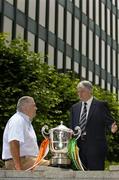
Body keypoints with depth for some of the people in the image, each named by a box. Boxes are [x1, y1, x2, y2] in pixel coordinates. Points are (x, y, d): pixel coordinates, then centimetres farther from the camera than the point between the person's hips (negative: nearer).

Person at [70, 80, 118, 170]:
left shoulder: (101, 105, 2)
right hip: (79, 147, 5)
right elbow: (72, 128, 18)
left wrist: (112, 128, -23)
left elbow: (109, 122, -1)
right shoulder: (74, 107, 16)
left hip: (96, 147, -5)